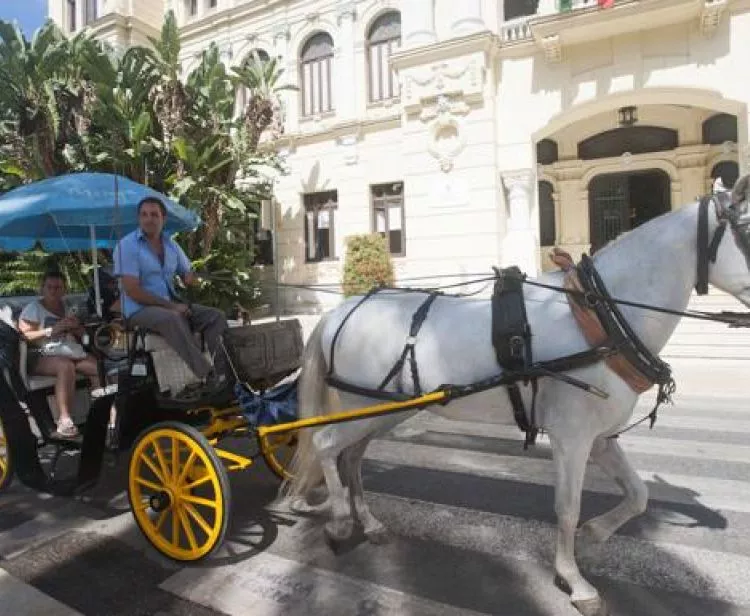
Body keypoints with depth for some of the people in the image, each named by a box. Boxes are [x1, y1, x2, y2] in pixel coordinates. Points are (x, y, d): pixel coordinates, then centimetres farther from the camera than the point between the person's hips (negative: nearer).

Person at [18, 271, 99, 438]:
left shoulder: (67, 308, 22)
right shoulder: (33, 308, 6)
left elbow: (82, 334, 25)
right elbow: (24, 336, -6)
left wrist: (76, 327, 2)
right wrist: (51, 330, -17)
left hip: (73, 353, 6)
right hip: (43, 356, -5)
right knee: (66, 366, -38)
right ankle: (64, 419, -41)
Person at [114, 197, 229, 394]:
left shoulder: (170, 244, 11)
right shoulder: (127, 245, -8)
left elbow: (188, 276, 17)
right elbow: (132, 291, -16)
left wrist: (191, 277, -10)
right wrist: (171, 305, -19)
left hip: (172, 305, 7)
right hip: (140, 310, -6)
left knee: (216, 316, -10)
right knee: (172, 318, -37)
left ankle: (224, 371, -20)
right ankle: (208, 377, -39)